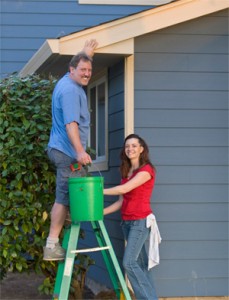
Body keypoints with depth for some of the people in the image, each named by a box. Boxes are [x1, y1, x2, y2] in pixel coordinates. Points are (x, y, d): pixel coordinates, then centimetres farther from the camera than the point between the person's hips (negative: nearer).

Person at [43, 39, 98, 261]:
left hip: (60, 149, 11)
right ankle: (52, 246, -10)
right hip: (67, 151, -11)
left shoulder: (67, 82, 13)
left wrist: (86, 55, 45)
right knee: (64, 197, -10)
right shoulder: (70, 90, -17)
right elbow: (70, 123, -28)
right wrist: (79, 151, -35)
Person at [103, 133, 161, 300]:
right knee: (141, 263, 7)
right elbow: (121, 201, 11)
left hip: (141, 222, -7)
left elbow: (124, 189, -19)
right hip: (127, 222, 7)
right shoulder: (126, 172, 14)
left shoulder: (146, 170, -9)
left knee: (129, 262, -14)